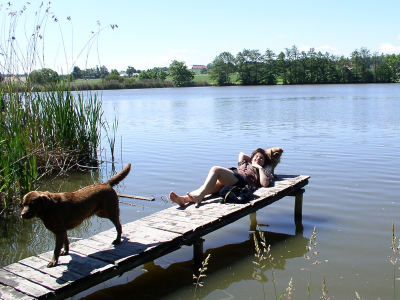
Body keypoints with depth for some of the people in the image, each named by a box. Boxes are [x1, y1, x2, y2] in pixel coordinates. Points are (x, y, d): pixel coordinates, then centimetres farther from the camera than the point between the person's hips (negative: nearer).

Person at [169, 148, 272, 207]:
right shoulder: (244, 165, 42)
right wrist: (252, 160, 52)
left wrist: (259, 167, 14)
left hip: (242, 181, -5)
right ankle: (184, 198, -48)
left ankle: (199, 196, -45)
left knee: (215, 169, -29)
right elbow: (241, 154, 58)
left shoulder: (263, 171, 27)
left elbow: (265, 183, 6)